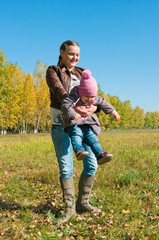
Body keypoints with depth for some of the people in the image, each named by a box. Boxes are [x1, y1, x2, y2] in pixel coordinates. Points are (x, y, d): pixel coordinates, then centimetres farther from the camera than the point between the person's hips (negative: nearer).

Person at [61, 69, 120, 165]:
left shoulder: (95, 99, 7)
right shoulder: (74, 98, -14)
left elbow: (103, 103, 22)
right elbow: (65, 105, -25)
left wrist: (113, 112, 23)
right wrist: (73, 114, -41)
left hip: (87, 125, 6)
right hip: (73, 125, -6)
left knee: (92, 138, -10)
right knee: (76, 134, -33)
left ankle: (100, 155, -16)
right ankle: (79, 151, -50)